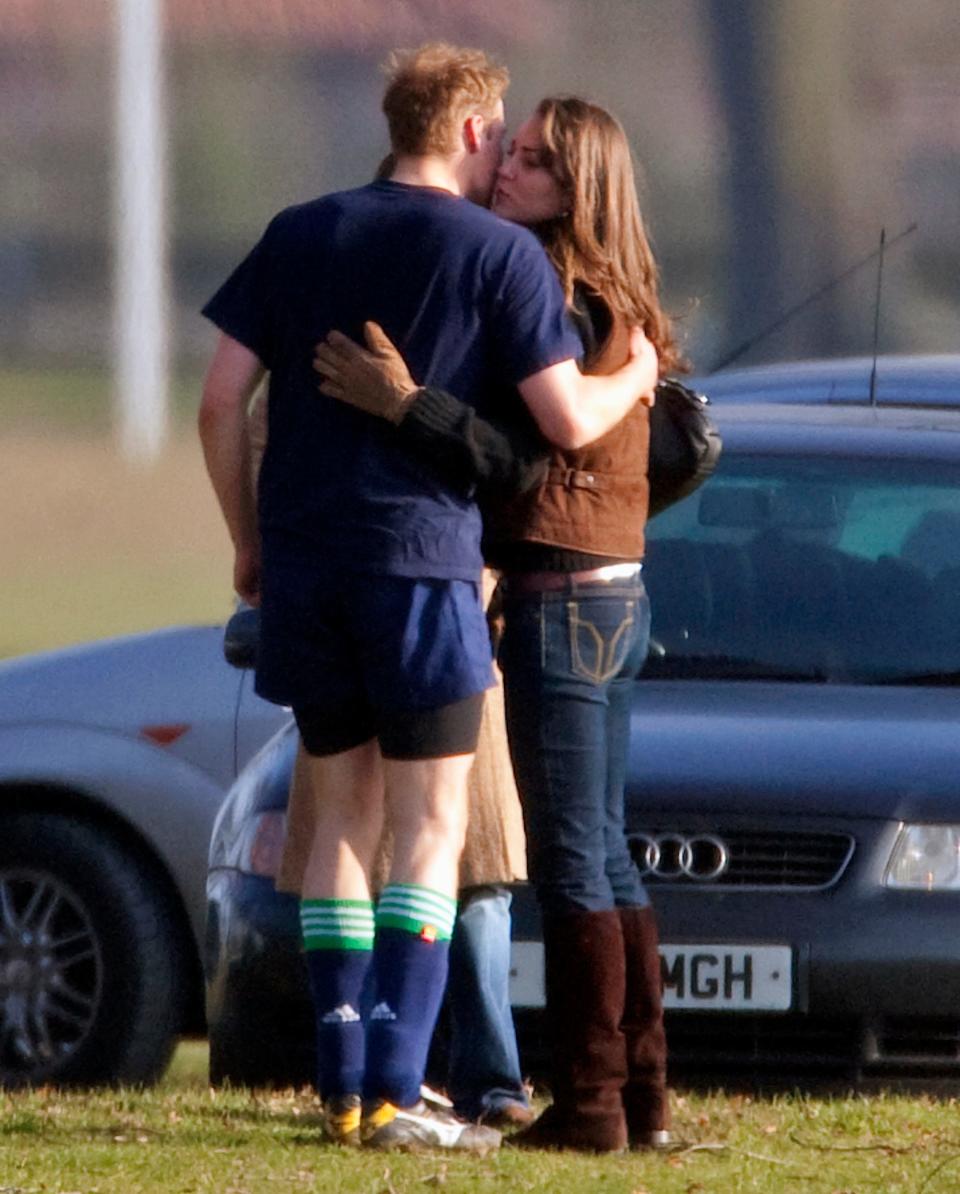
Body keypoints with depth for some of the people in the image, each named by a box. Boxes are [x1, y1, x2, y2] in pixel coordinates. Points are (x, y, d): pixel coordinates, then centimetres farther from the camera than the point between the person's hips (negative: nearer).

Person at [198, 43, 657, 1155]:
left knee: (345, 817, 13)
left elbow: (221, 402, 6)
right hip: (422, 560, -5)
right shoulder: (500, 253, -3)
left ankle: (342, 1085, 10)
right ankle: (394, 1089, -10)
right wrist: (637, 375, 13)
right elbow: (567, 420, -8)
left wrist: (248, 542, 17)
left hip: (301, 563, 5)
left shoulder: (300, 234, 10)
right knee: (430, 828, -1)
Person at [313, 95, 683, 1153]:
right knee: (603, 853, 13)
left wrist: (402, 402, -28)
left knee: (570, 860, -7)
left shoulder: (561, 307, -16)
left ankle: (590, 1106, -7)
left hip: (561, 600, -10)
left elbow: (523, 461, -22)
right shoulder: (614, 310, 13)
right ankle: (642, 1095, 15)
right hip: (616, 595, 10)